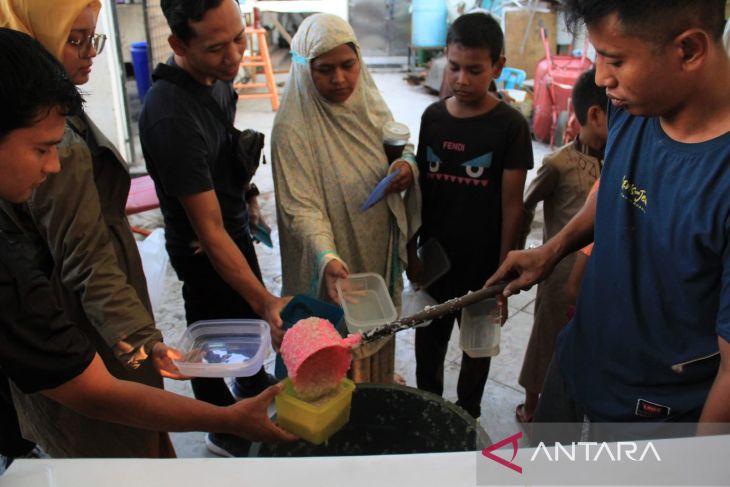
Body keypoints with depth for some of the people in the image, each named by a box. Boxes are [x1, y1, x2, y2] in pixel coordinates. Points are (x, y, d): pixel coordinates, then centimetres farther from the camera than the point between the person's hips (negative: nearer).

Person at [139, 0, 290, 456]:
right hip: (203, 247, -8)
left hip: (236, 222, 8)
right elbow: (209, 230, -35)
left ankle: (252, 381, 55)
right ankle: (225, 430, 39)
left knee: (248, 311, 27)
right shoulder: (171, 117, -36)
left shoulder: (216, 73, -10)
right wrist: (264, 300, -38)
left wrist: (244, 192, 12)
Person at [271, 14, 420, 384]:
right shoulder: (293, 128, -21)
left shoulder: (370, 104, -2)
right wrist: (328, 258, -42)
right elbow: (301, 208, -25)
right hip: (333, 268, -6)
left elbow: (402, 149, 11)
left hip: (380, 257, 6)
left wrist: (408, 164, -13)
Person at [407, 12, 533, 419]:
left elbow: (512, 206, -12)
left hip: (482, 265, -3)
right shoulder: (433, 116, -1)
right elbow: (421, 187, 5)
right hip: (435, 260, 4)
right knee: (428, 345, 19)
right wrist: (412, 250, 4)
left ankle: (467, 417, 41)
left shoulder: (510, 125, -13)